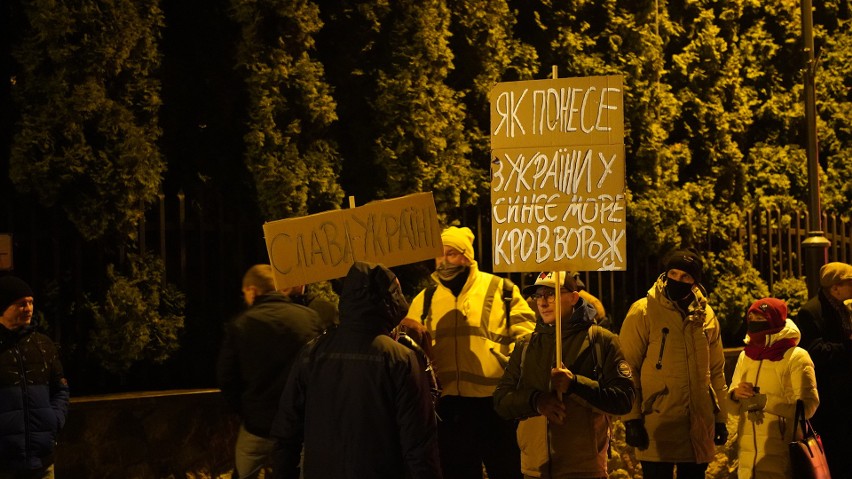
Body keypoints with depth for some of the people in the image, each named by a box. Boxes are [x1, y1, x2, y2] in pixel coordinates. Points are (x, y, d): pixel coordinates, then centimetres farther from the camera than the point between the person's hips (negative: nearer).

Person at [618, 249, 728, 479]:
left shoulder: (706, 315, 11)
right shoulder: (643, 312, -4)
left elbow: (716, 371, 18)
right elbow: (627, 369, -5)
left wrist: (720, 417, 15)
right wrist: (631, 419, -10)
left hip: (699, 428, 4)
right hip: (657, 428, -4)